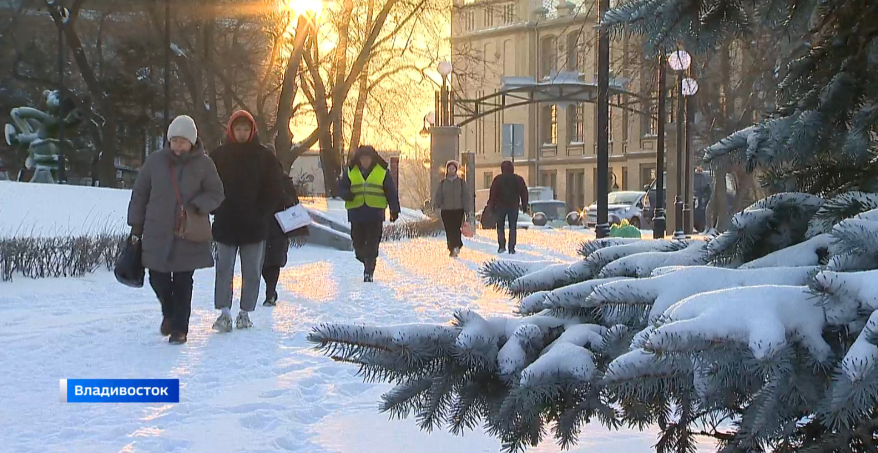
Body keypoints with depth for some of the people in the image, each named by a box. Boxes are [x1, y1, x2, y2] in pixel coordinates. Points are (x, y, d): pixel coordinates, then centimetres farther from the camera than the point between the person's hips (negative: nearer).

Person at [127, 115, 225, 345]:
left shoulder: (203, 164, -2)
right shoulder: (155, 161, 1)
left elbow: (216, 194, 4)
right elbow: (139, 194, 9)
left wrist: (197, 206, -15)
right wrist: (136, 225, 7)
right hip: (157, 234, 2)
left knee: (183, 282, 0)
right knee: (158, 279, 4)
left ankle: (179, 328, 12)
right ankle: (169, 313, 33)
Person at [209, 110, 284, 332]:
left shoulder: (264, 156, 2)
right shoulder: (219, 155, 2)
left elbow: (275, 189, 3)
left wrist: (262, 212, -4)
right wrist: (218, 210, -3)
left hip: (255, 224, 0)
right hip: (225, 223, 0)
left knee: (252, 271, 5)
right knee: (224, 269, -1)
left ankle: (245, 313, 14)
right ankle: (224, 313, 3)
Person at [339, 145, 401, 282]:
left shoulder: (382, 172, 5)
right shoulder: (351, 172, 8)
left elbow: (391, 192, 8)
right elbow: (342, 187, 13)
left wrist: (394, 209, 2)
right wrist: (346, 194, -11)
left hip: (375, 214, -2)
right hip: (356, 213, 2)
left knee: (372, 244, -7)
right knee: (358, 242, 3)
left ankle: (369, 271, -2)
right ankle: (367, 262, 30)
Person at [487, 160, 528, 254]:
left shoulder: (498, 179, -4)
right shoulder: (518, 179, 3)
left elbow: (493, 193, -5)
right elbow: (524, 192, 6)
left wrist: (491, 206, 0)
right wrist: (524, 205, 12)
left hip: (501, 205, -1)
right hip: (514, 206, 1)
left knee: (500, 226, 9)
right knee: (512, 227, 6)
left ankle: (502, 246, -5)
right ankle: (511, 248, 0)